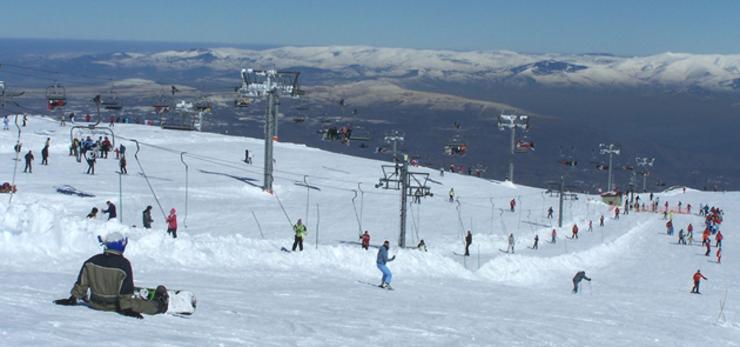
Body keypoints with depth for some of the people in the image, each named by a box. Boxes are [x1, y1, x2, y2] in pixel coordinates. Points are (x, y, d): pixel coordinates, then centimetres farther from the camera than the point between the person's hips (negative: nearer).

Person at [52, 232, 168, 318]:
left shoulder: (92, 261, -8)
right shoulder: (123, 264, -20)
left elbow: (82, 282, 0)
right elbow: (126, 290, -18)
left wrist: (73, 298, 9)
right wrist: (127, 308, -12)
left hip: (95, 303, 4)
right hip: (114, 305, -4)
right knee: (138, 304, 16)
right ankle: (159, 305, 31)